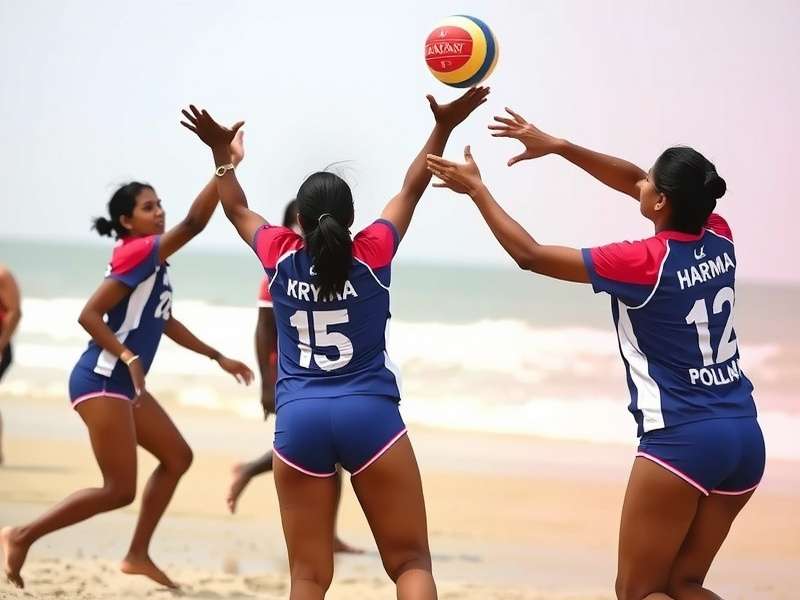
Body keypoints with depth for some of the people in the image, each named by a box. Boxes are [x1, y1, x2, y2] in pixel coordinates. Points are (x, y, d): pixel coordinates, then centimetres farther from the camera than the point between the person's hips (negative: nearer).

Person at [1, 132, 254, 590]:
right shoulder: (137, 253, -14)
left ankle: (138, 555, 16)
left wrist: (218, 357, 24)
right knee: (120, 489, -10)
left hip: (122, 382, 10)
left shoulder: (149, 258, 13)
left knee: (178, 457, 14)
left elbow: (164, 322, 24)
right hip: (102, 381, -10)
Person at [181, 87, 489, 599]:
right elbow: (412, 190, 9)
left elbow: (237, 208, 21)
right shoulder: (372, 254, -3)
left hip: (299, 418, 2)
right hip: (370, 414, -2)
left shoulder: (282, 256, 2)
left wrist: (221, 150, 31)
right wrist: (444, 126, 12)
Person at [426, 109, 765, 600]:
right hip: (744, 436, 7)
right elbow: (633, 184, 19)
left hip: (683, 440, -7)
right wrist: (558, 147, 18)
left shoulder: (644, 262, -15)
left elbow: (530, 255, -6)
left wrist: (476, 189, 4)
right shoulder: (719, 239, 3)